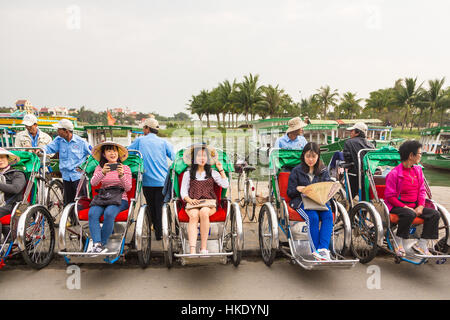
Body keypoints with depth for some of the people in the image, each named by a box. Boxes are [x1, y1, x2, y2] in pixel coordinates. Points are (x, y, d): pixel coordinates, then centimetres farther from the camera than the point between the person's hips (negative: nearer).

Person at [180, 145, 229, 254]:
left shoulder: (212, 173, 21)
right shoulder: (188, 174, 19)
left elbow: (225, 185, 8)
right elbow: (183, 192, 11)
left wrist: (221, 169, 10)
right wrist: (190, 200, -9)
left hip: (209, 203, 0)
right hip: (192, 203, 0)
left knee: (204, 212, -35)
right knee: (194, 215, -35)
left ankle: (203, 248, -33)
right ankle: (192, 250, -45)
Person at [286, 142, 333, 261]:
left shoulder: (323, 170, 15)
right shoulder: (297, 171, 8)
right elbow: (290, 192, 8)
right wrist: (298, 189, -14)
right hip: (301, 202, -2)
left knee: (328, 215, -29)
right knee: (313, 217, -32)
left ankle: (323, 249, -34)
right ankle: (315, 251, -27)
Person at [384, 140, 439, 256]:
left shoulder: (418, 170, 8)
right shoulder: (394, 173, -14)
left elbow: (422, 190, 11)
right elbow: (390, 196, -13)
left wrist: (420, 206, -6)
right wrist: (405, 207, -20)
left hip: (415, 206, 7)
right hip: (397, 206, -7)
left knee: (434, 214, -12)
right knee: (409, 214, -36)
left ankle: (421, 244, -5)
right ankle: (398, 242, -16)